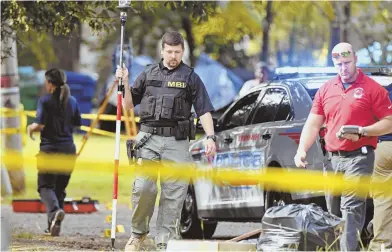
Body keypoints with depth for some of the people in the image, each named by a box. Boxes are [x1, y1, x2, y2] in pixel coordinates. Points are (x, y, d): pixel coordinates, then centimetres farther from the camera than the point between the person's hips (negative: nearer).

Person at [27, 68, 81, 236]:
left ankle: (54, 210, -30)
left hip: (49, 148, -5)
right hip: (68, 149, 5)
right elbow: (77, 124, 11)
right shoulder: (72, 101, 6)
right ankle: (53, 226, 13)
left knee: (45, 186, 1)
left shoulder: (45, 101, -10)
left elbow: (40, 125, -17)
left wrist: (30, 128, 4)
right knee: (60, 188, 14)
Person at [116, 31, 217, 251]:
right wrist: (124, 83, 4)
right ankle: (139, 232, 8)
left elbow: (204, 110, 3)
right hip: (149, 138, 1)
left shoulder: (190, 78, 8)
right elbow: (129, 105, 20)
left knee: (174, 192, -3)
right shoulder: (149, 74, 14)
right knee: (143, 187, -11)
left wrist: (210, 137, -10)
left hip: (177, 142, -1)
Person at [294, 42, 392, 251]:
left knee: (351, 209, -17)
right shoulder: (326, 90, 14)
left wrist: (361, 131, -17)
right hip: (332, 159, 6)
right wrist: (302, 150, -2)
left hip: (358, 157, -6)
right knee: (333, 213, 13)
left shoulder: (372, 89, -2)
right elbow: (312, 124, 13)